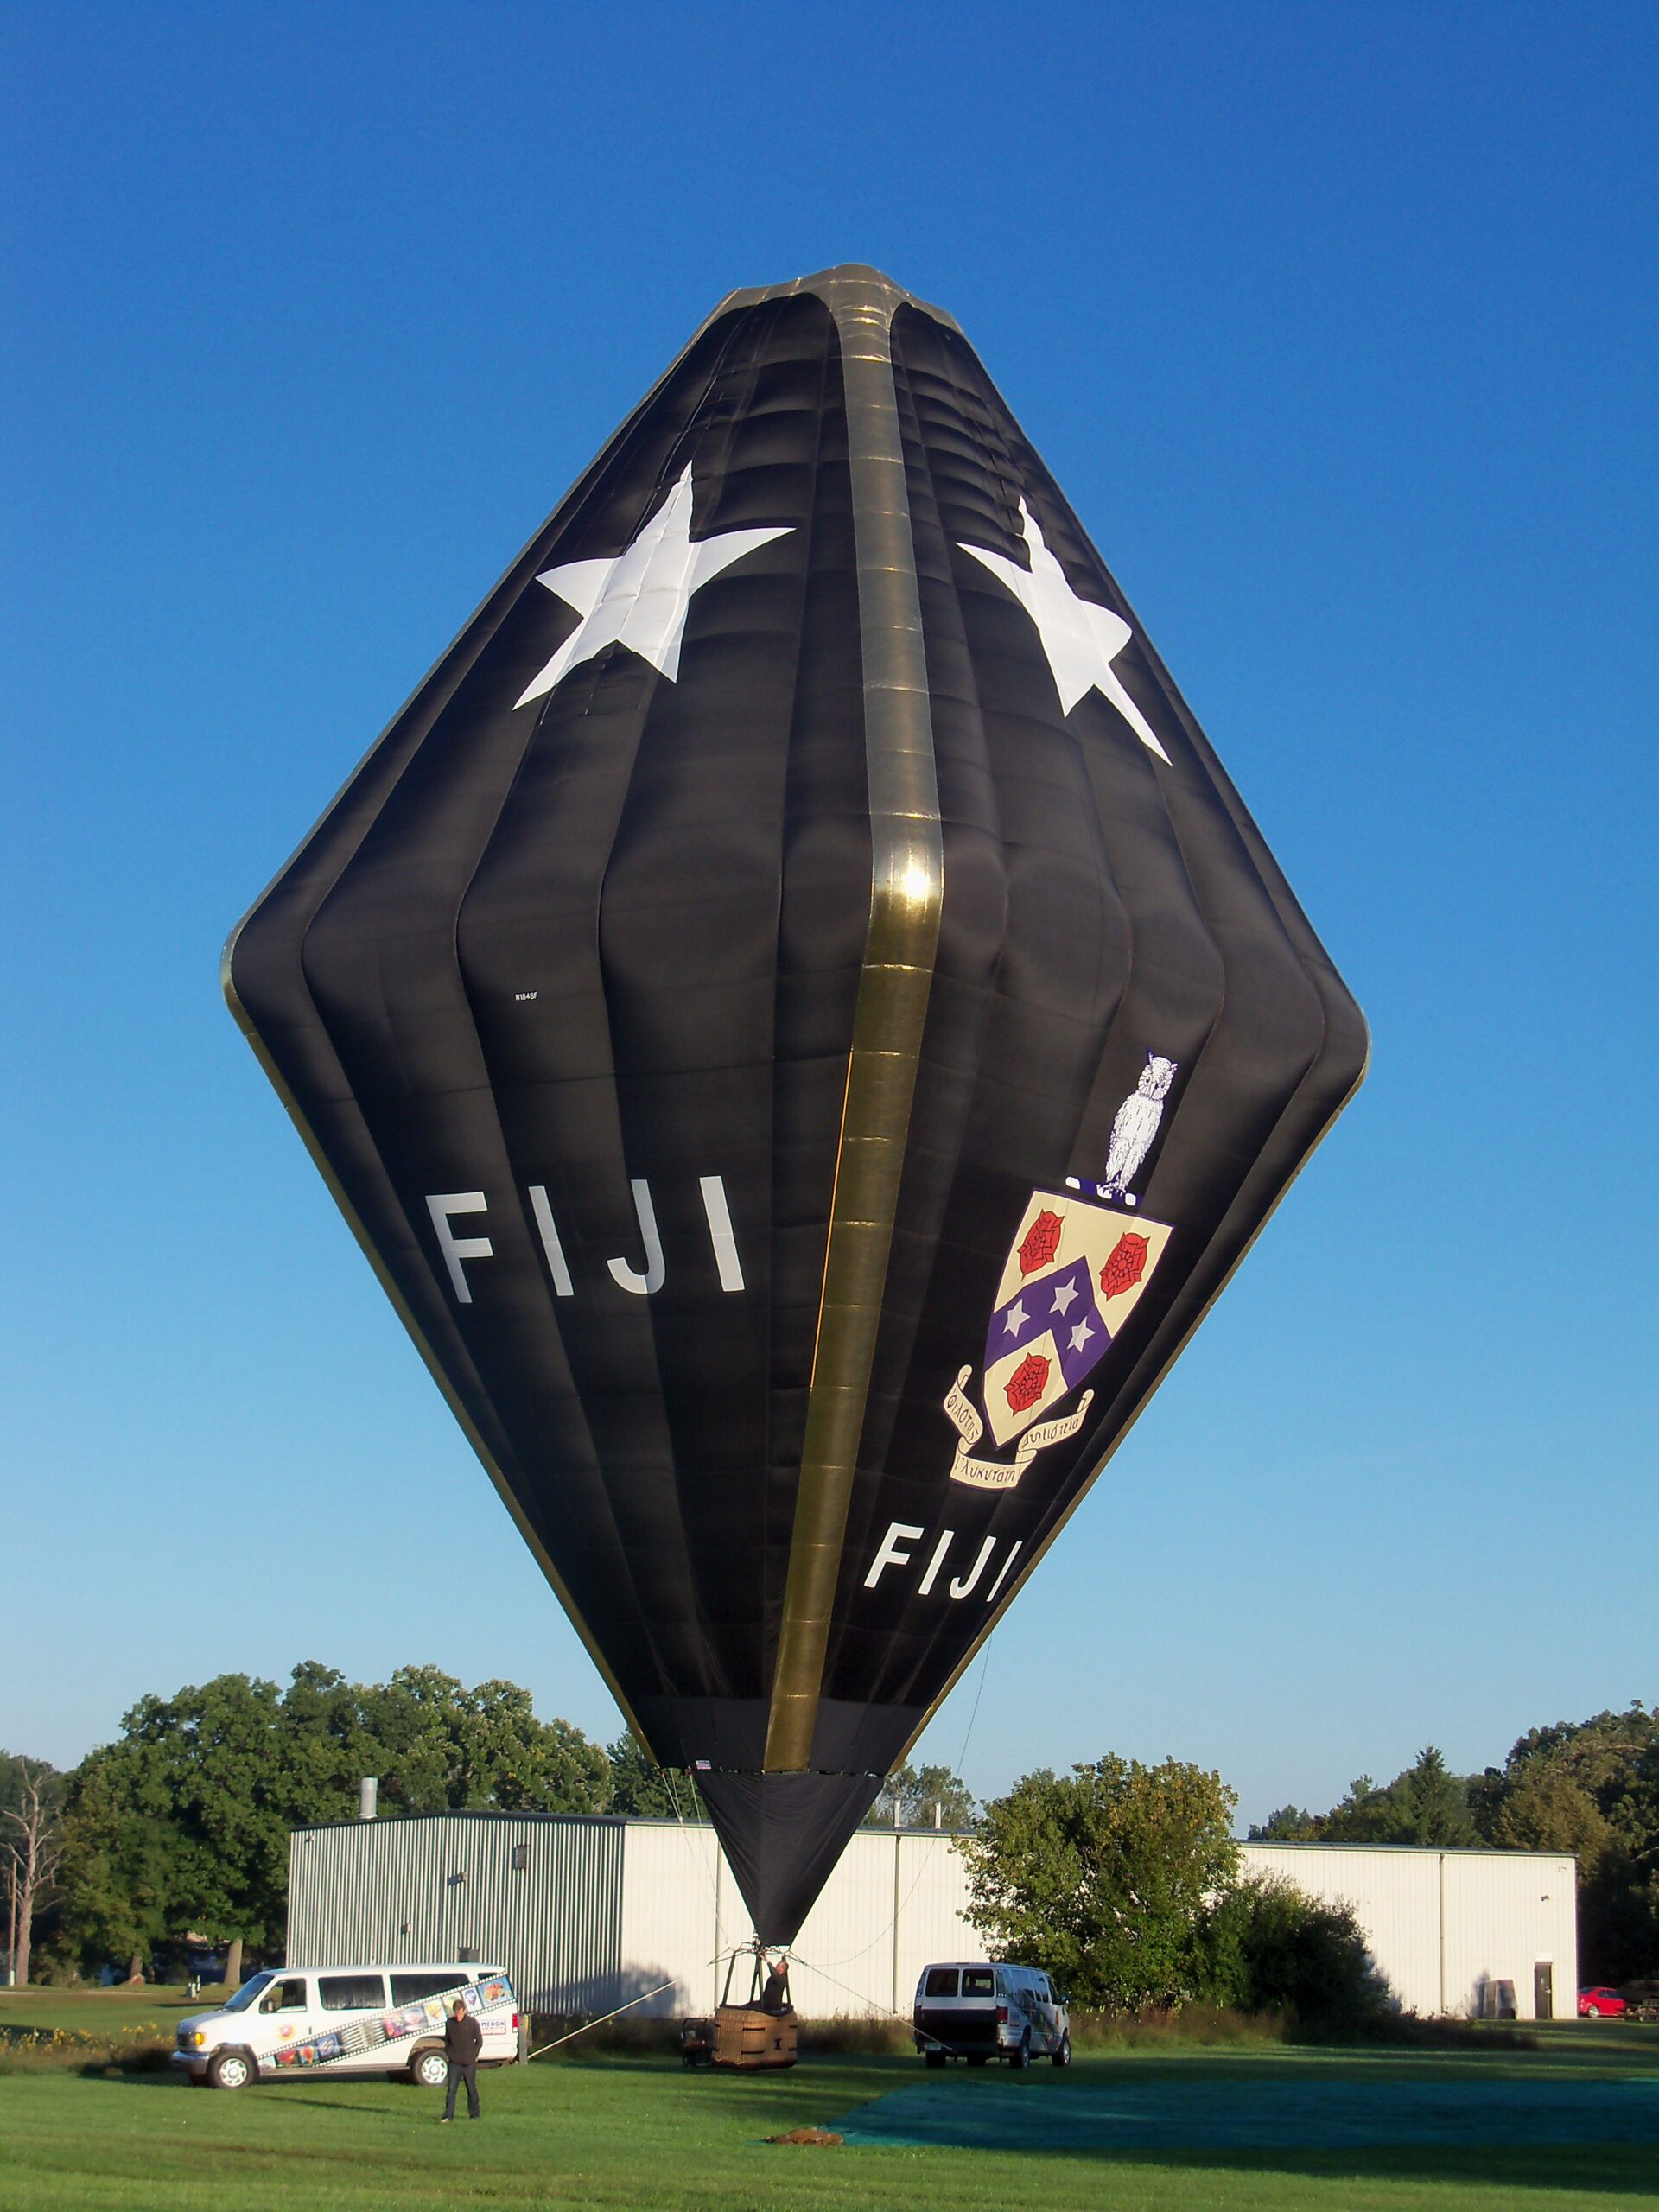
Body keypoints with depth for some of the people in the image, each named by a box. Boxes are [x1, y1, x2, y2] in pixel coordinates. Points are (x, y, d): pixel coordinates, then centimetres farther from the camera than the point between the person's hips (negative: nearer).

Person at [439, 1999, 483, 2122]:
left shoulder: (472, 2023, -6)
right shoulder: (449, 2023, 2)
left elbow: (479, 2041, 0)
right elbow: (446, 2040, 13)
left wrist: (473, 2055, -4)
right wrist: (447, 2053, 3)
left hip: (469, 2063, -1)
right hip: (454, 2062, 1)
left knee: (471, 2089, 10)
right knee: (451, 2090, -6)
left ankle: (474, 2115, 23)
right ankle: (448, 2117, -7)